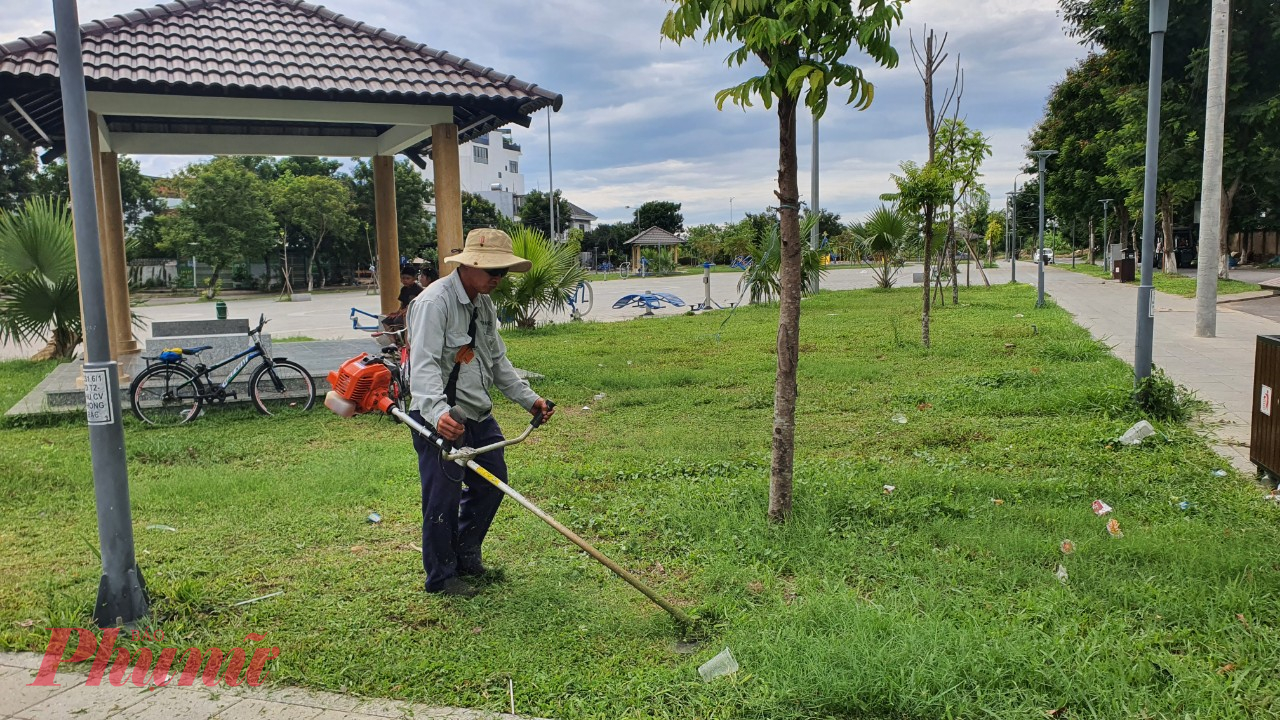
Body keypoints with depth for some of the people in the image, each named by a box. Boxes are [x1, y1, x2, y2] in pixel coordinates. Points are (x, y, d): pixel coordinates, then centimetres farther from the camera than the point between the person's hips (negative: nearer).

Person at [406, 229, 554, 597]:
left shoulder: (484, 304, 10)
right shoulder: (435, 302, -19)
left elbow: (498, 360, 19)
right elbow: (423, 365, -29)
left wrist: (528, 398, 12)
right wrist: (437, 413, -43)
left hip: (478, 415, 9)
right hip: (440, 420, -9)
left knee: (491, 483, 17)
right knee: (444, 499, 0)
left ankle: (466, 553, 38)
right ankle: (441, 577, 18)